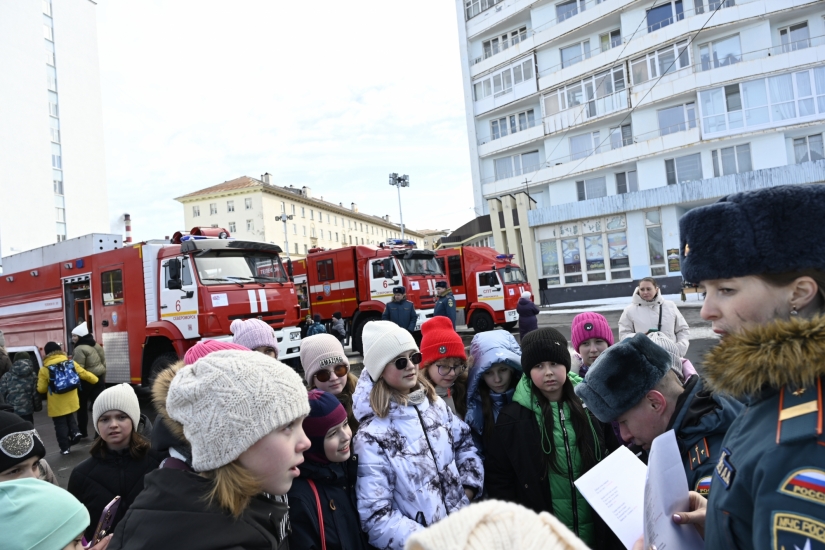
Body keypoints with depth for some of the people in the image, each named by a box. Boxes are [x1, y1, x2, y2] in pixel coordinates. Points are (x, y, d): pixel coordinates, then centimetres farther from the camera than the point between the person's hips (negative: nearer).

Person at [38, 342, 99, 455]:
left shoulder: (44, 369, -10)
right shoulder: (71, 363, -3)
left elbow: (41, 389, -6)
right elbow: (84, 374, 5)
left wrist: (50, 386, 17)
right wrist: (95, 380, 22)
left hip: (57, 405, -3)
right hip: (71, 401, 3)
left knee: (60, 425, 9)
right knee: (70, 418, 29)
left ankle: (65, 448, 14)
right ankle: (75, 432, 8)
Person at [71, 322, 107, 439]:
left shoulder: (80, 349, -18)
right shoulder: (96, 345, 10)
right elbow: (103, 363, 15)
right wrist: (102, 379, 21)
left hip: (86, 381, -7)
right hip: (99, 379, 7)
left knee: (82, 407, 11)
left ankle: (82, 432, 21)